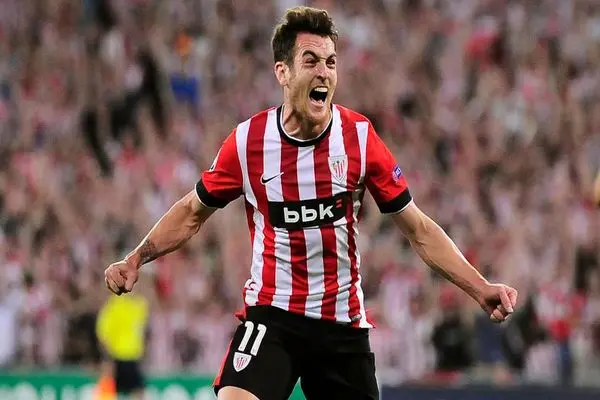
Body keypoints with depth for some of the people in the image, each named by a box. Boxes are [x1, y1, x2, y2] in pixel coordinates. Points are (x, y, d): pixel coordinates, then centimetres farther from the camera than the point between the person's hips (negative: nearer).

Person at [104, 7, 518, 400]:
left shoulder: (360, 137, -7)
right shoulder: (247, 142, -7)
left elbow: (419, 229, -1)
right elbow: (192, 212, 10)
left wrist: (481, 288, -9)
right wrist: (136, 259, -2)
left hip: (343, 323, 2)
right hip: (271, 314, -2)